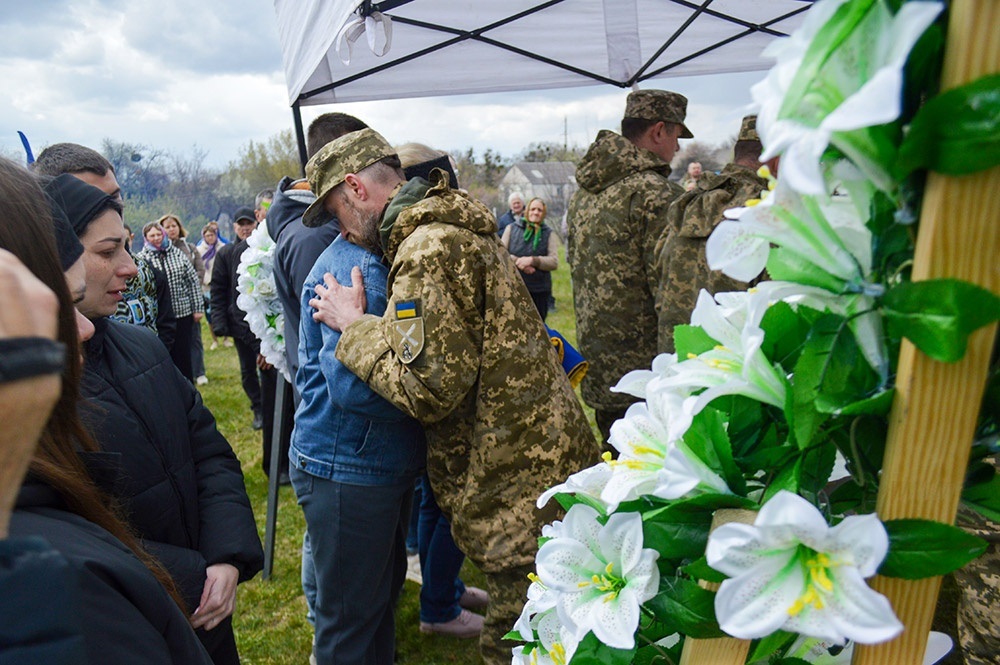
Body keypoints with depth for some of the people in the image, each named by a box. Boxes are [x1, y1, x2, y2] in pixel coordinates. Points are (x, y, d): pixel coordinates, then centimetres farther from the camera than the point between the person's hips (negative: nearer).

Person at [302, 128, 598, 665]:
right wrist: (362, 322, 16)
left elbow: (430, 388, -21)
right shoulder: (457, 228, 14)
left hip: (519, 493, -10)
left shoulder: (428, 249, -18)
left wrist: (353, 326, -9)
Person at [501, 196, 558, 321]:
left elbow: (554, 262, -5)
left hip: (539, 291, 1)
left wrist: (533, 260, -19)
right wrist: (517, 261, -16)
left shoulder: (548, 234, 5)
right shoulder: (511, 228, 7)